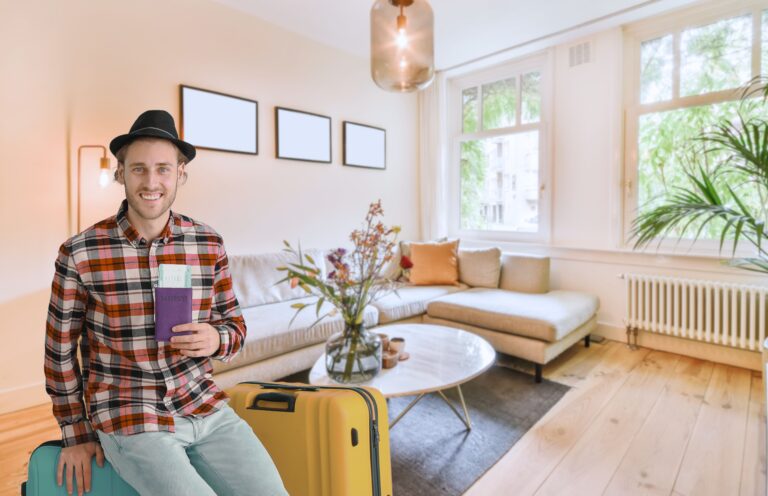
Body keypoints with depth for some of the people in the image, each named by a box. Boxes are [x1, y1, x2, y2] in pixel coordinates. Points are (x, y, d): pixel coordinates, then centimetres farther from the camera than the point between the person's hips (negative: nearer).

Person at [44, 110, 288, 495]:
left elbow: (233, 325, 6)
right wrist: (77, 434, 9)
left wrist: (216, 339, -17)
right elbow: (60, 348, 4)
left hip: (205, 407, 2)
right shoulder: (79, 254, -9)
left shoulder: (209, 245, -3)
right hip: (130, 419, -1)